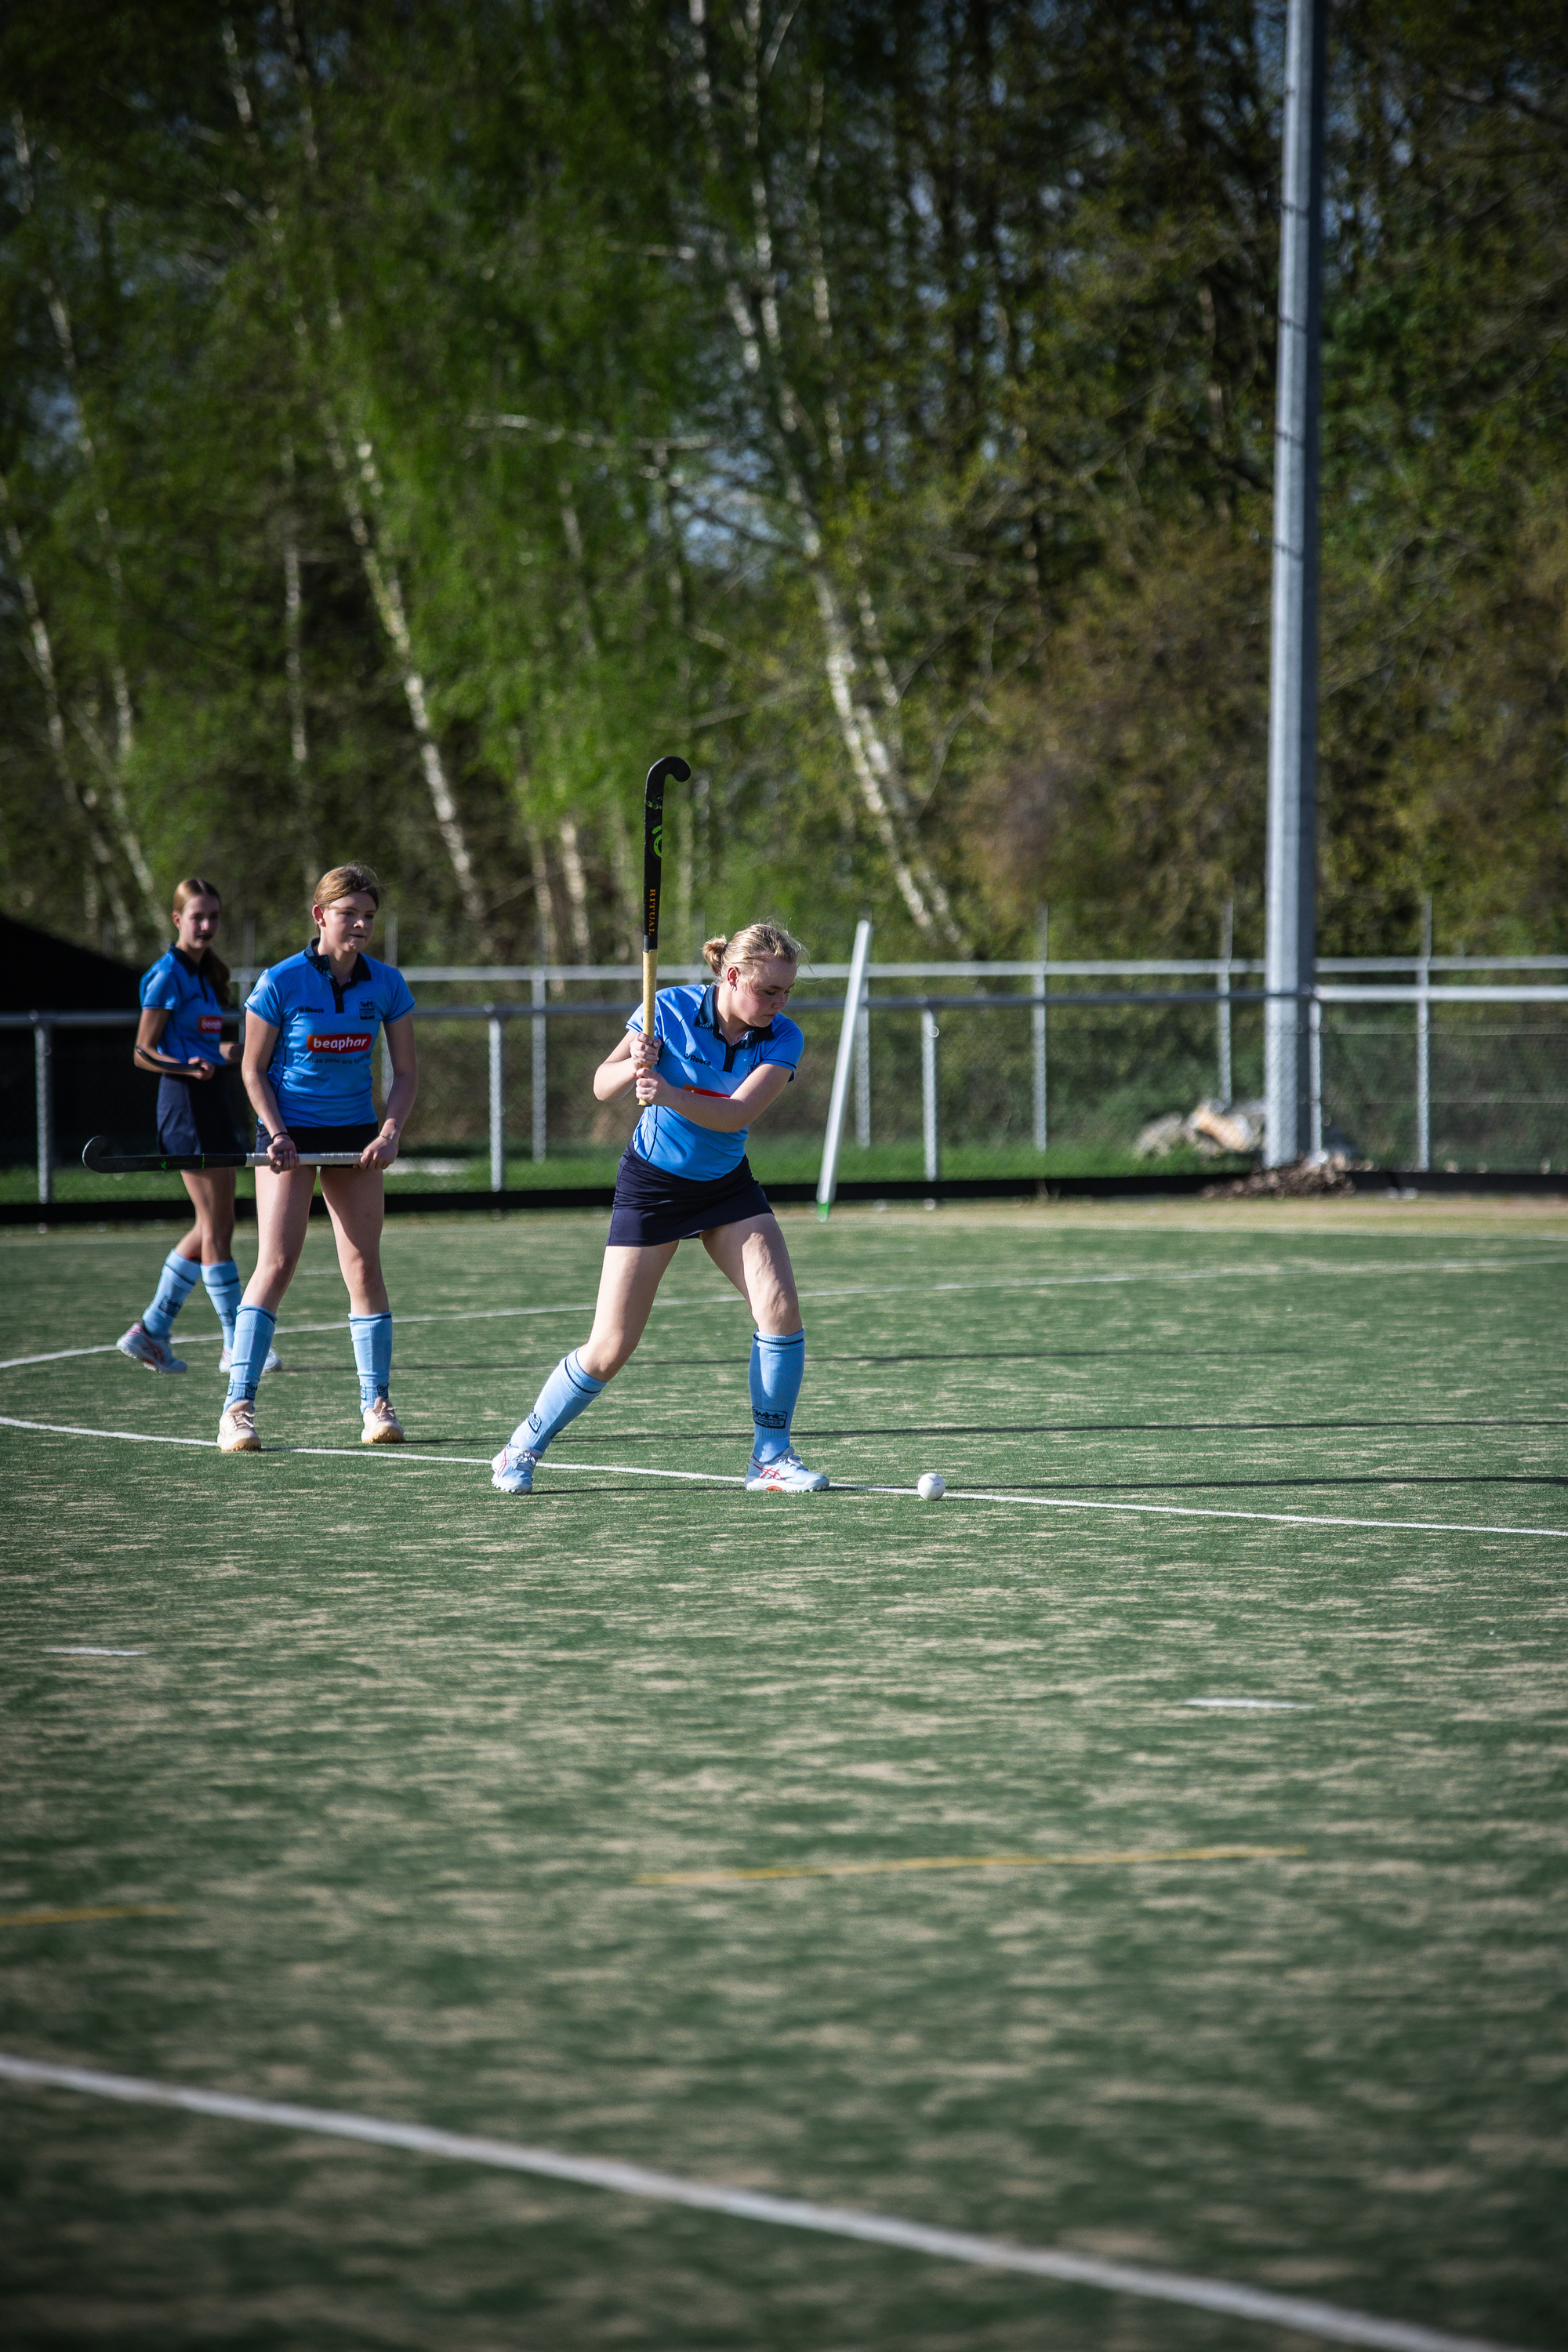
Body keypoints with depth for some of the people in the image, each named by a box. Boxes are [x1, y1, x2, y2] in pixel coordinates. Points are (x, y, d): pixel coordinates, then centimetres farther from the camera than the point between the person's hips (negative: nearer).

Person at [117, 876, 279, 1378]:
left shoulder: (205, 973, 16)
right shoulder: (168, 975, -10)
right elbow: (143, 1053, -13)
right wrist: (191, 1067, -27)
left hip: (211, 1099, 10)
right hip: (186, 1104, -10)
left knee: (211, 1227, 11)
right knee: (217, 1227, -7)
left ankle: (150, 1331, 16)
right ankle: (238, 1345, -3)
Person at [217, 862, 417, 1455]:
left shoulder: (387, 985, 0)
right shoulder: (280, 983, -10)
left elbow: (406, 1071, 5)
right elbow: (254, 1070, -3)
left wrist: (390, 1132, -11)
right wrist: (277, 1134, -15)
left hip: (355, 1133, 4)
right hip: (289, 1130, -3)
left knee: (364, 1266, 2)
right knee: (277, 1262, -14)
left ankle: (377, 1405, 11)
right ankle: (238, 1408, -14)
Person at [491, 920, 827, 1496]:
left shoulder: (782, 1039, -13)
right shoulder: (671, 1011, -17)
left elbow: (736, 1114, -26)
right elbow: (603, 1086, -16)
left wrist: (670, 1095, -42)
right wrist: (635, 1066, -38)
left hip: (727, 1186, 3)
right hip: (651, 1184, -3)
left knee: (780, 1307, -16)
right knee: (610, 1348, -6)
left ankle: (770, 1459, -2)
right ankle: (521, 1451, 14)